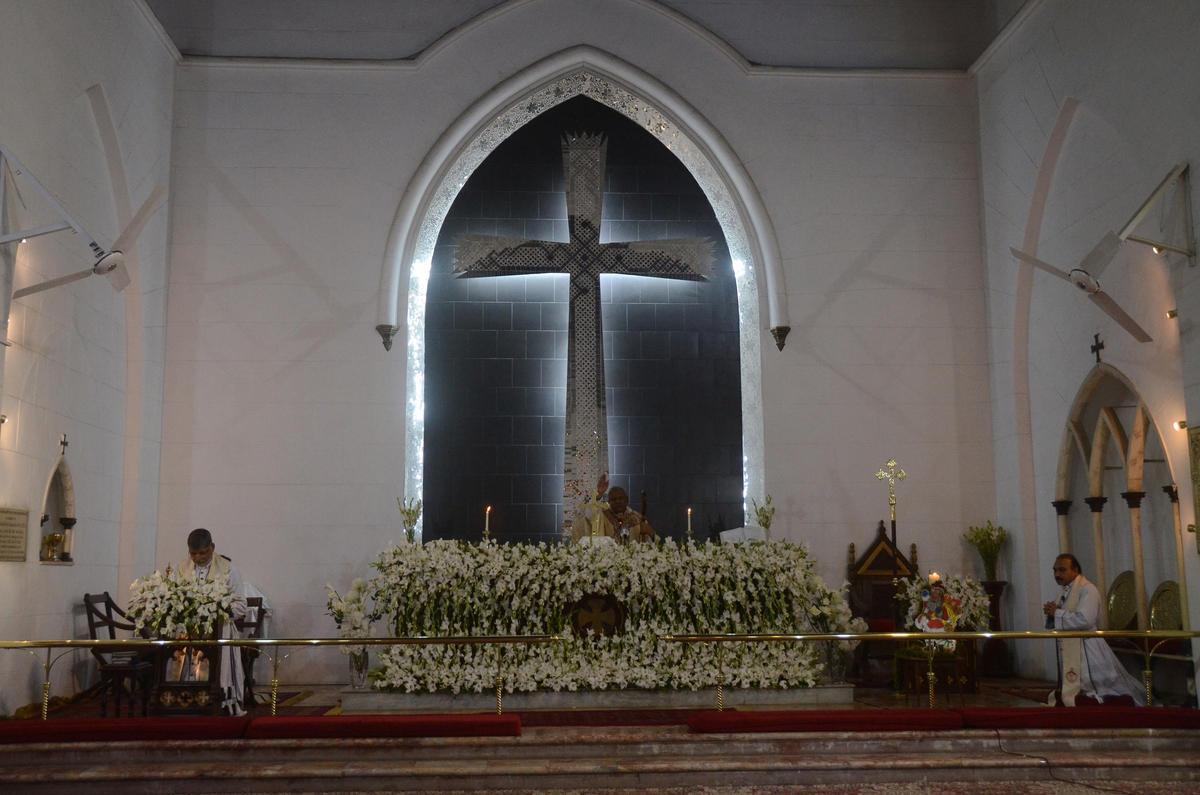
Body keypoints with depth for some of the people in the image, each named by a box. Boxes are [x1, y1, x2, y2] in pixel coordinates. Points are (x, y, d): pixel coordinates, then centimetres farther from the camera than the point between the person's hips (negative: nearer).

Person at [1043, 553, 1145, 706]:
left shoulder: (1087, 590, -13)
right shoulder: (1067, 592, 14)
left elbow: (1084, 620, -27)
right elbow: (1056, 624, 20)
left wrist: (1057, 613, -18)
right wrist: (1052, 613, -2)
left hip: (1086, 652, -9)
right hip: (1070, 652, 9)